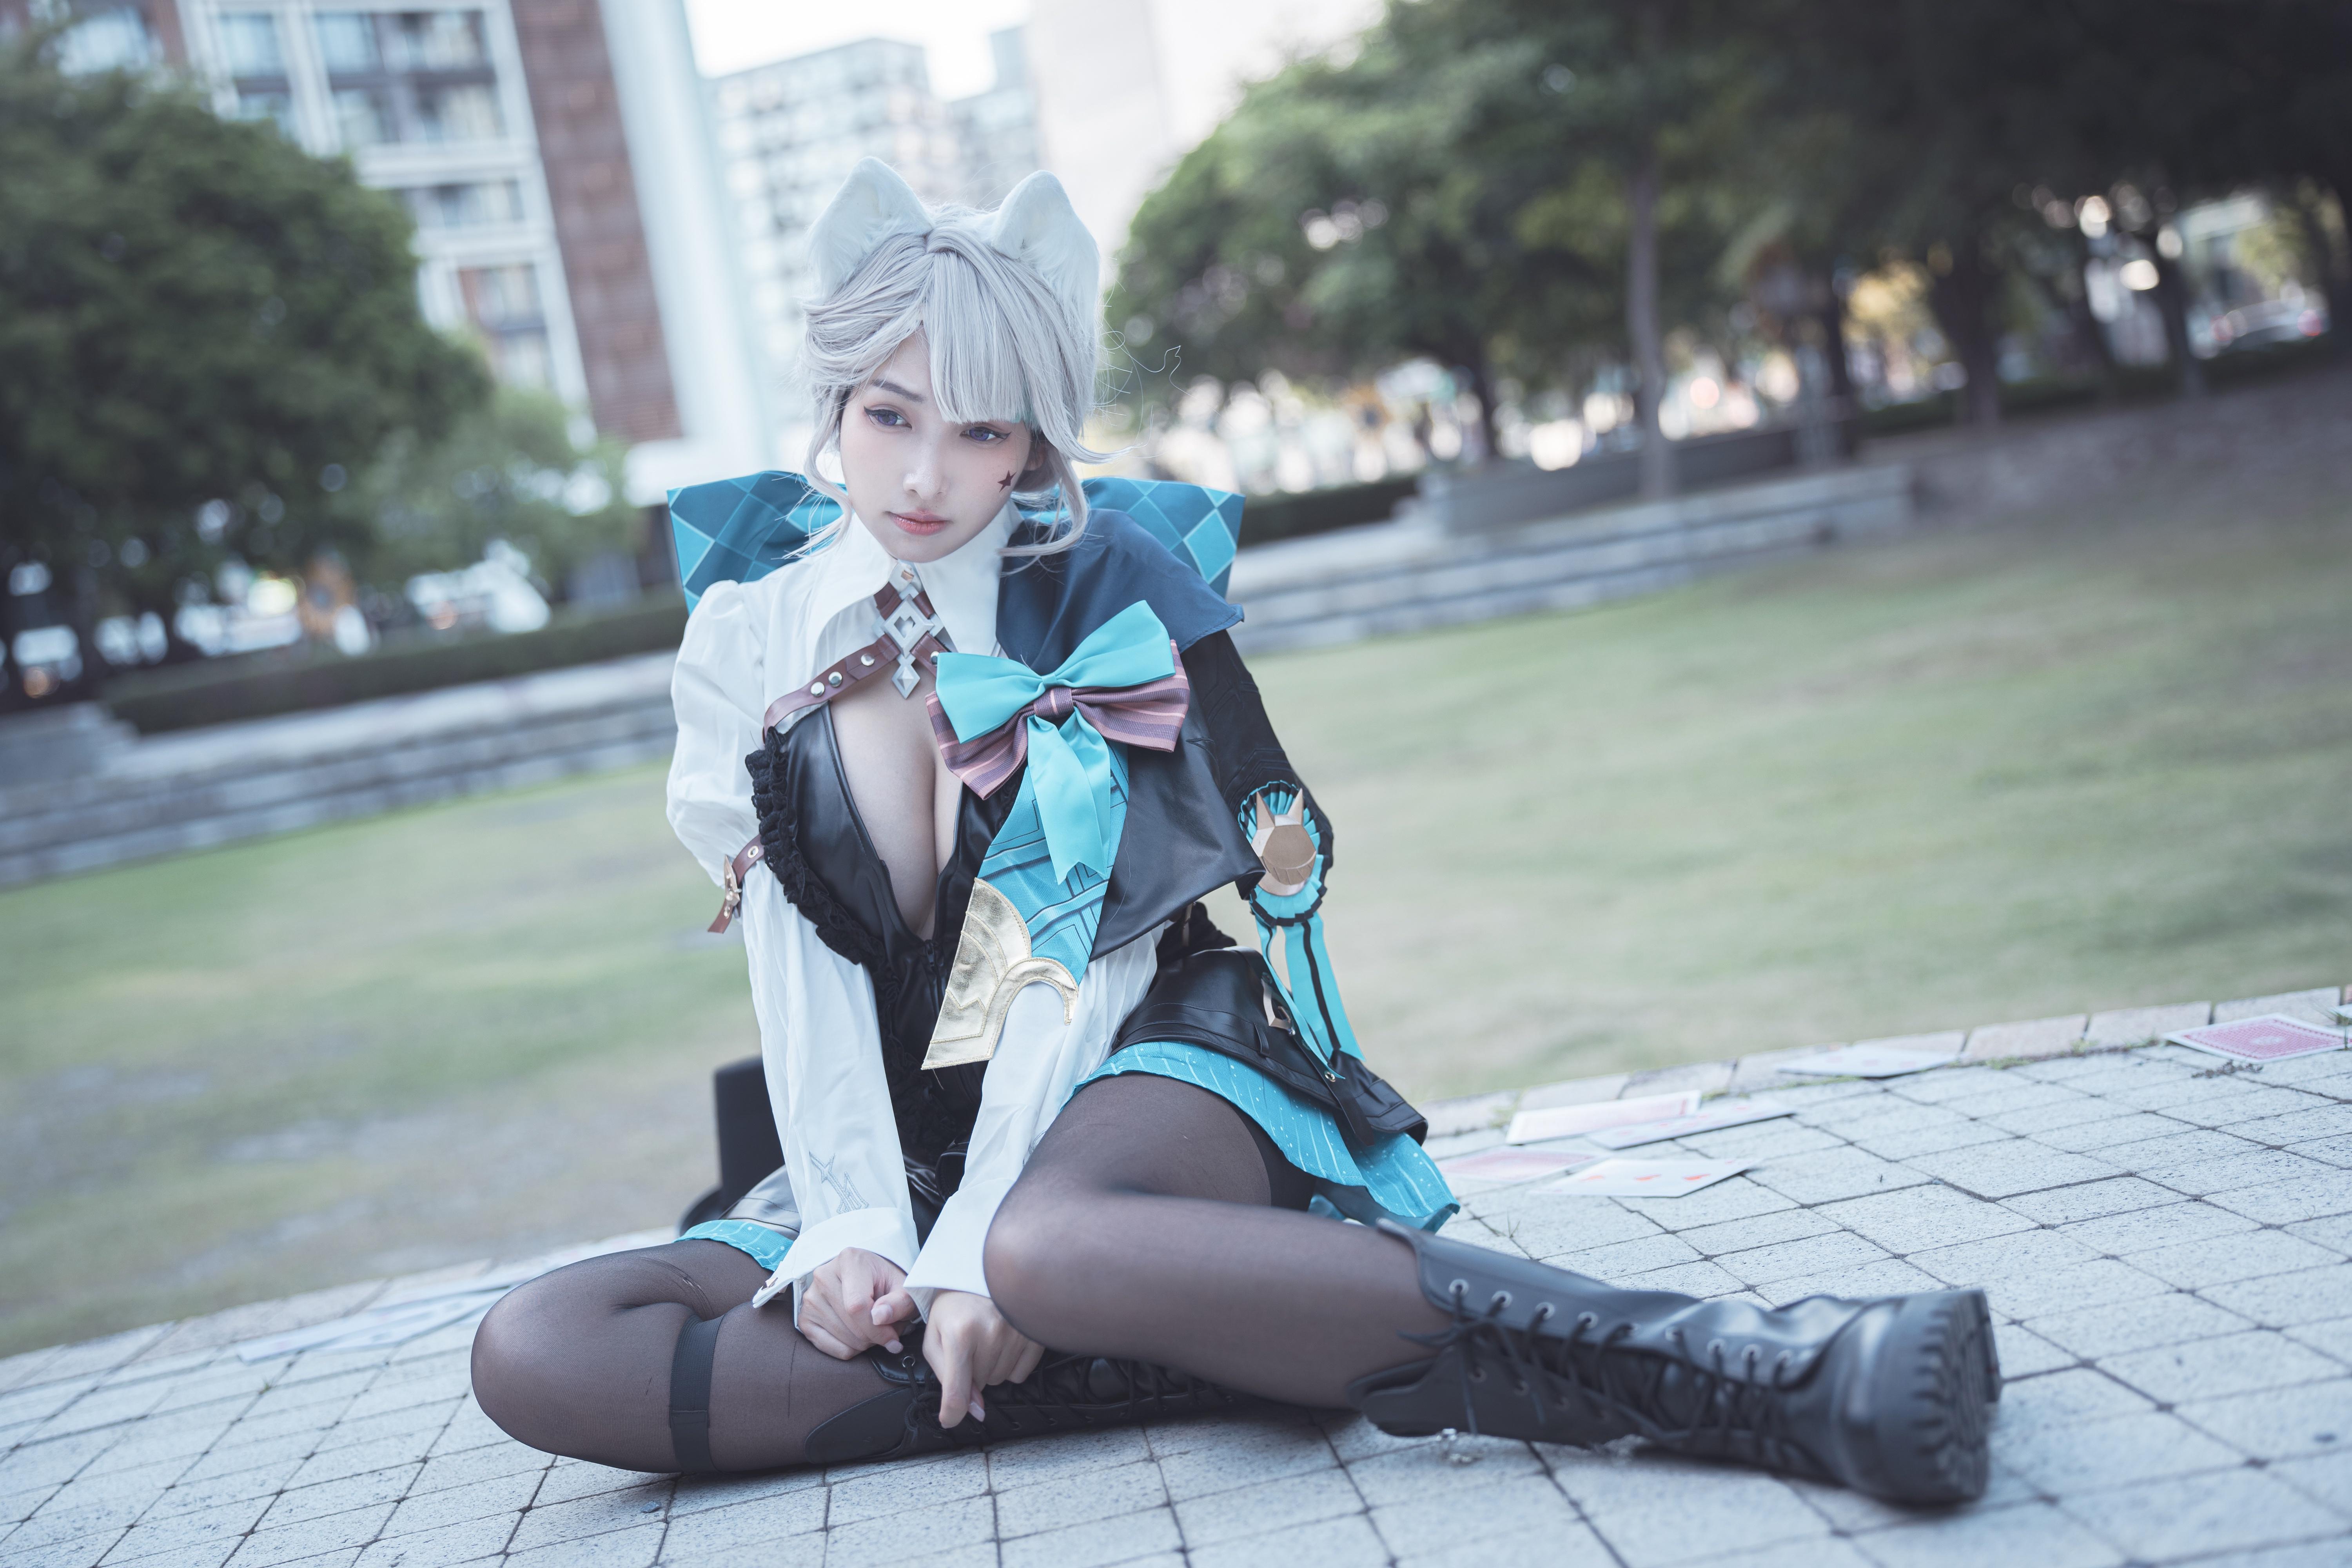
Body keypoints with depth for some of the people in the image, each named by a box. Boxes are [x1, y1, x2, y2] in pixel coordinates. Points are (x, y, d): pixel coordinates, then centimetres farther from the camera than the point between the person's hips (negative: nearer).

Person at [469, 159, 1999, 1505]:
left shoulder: (1112, 586, -4)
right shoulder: (747, 629, 5)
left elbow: (1079, 949, -11)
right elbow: (795, 964, 1)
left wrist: (978, 1246, -21)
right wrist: (854, 1226, -13)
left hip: (1135, 1059, -4)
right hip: (905, 1133, 5)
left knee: (1052, 1246, -42)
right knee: (532, 1353, -20)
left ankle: (1742, 1363, -42)